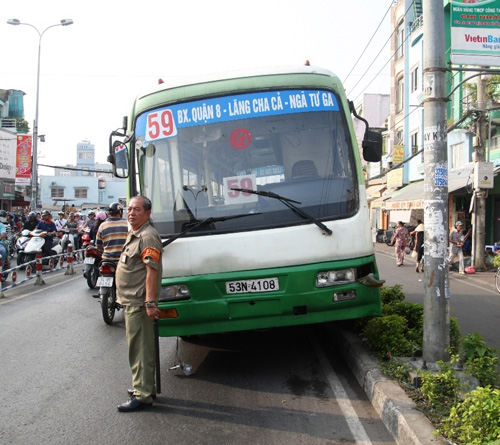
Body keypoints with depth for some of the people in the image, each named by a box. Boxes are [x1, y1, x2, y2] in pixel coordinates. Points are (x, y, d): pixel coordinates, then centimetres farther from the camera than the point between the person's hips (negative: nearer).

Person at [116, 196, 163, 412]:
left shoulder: (147, 236, -16)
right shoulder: (133, 234, 17)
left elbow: (152, 270, -23)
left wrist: (150, 302, -27)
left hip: (139, 303, -11)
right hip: (131, 301, 11)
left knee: (140, 348, -5)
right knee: (139, 346, 18)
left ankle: (142, 396, 2)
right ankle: (144, 386, 29)